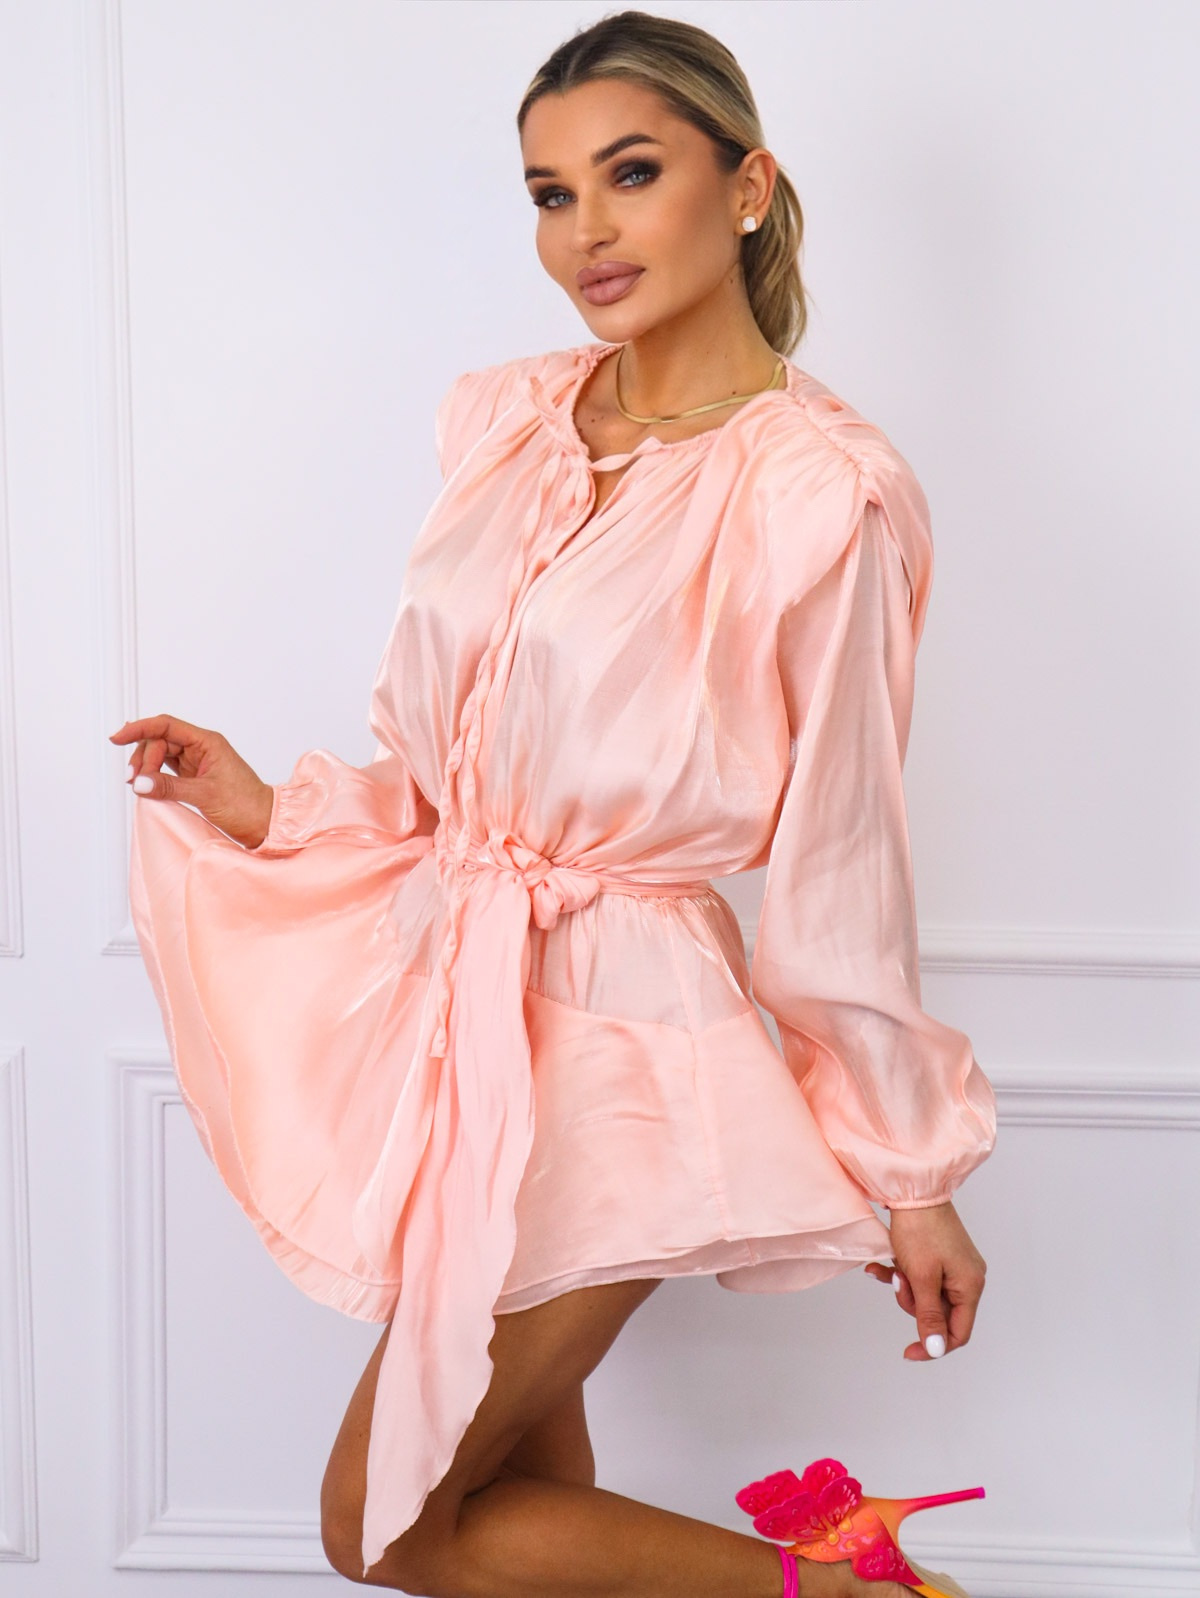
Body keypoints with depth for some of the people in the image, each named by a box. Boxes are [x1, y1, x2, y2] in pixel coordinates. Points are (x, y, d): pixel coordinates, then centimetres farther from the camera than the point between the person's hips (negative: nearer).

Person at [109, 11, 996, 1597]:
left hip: (614, 1041, -7)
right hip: (449, 994, 7)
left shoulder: (819, 492, -16)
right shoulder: (504, 419, 4)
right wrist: (275, 815, 2)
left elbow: (845, 858, -11)